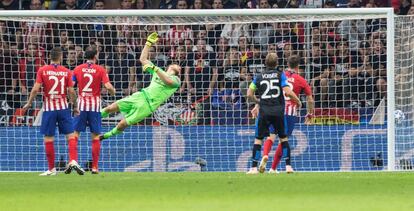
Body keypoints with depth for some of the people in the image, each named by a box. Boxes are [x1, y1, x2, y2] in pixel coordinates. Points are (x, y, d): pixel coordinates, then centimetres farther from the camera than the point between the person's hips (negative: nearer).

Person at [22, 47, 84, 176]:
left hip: (49, 108, 0)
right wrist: (75, 106, 10)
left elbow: (36, 89, -9)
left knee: (48, 138, 5)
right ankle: (73, 161, -15)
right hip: (63, 107, 0)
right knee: (71, 136, 3)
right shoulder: (66, 72, 0)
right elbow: (71, 91, -3)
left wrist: (29, 103, 3)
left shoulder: (42, 71, -2)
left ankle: (51, 169, 7)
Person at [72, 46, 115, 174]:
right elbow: (108, 86, -11)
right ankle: (94, 167, 2)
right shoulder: (100, 70, -2)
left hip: (81, 105, 1)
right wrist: (113, 92, 10)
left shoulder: (78, 69, 3)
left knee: (75, 134, 5)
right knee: (95, 137, 4)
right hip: (95, 105, -1)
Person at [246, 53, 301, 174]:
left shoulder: (259, 77, 5)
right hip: (278, 111, 0)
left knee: (258, 139, 3)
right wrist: (298, 101, 6)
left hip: (264, 111, 0)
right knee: (283, 138, 14)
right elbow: (288, 92, -10)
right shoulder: (280, 75, 0)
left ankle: (254, 167, -6)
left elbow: (249, 95, 1)